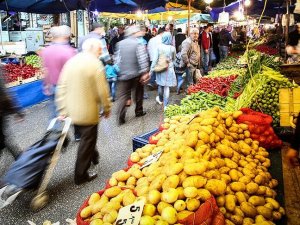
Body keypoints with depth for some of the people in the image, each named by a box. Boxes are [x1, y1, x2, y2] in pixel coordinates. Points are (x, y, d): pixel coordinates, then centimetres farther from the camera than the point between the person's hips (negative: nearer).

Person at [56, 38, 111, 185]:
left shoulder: (70, 62, 4)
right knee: (87, 141, 8)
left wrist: (62, 109, 6)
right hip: (88, 113, -7)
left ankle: (93, 156, 50)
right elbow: (102, 91, -16)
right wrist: (107, 108, -1)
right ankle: (81, 176, 19)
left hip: (71, 111, 7)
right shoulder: (95, 64, -15)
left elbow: (61, 88, 2)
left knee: (86, 138, 27)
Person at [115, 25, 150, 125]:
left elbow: (118, 59, 6)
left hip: (123, 74, 3)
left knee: (123, 96, 3)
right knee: (138, 94, 18)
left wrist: (119, 70, 14)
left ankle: (120, 118, -5)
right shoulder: (139, 44, -9)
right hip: (136, 74, -3)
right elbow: (142, 59, -14)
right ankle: (139, 112, 31)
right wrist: (145, 72, -10)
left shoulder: (120, 43, 5)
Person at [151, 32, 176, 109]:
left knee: (160, 85, 19)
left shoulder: (159, 47, -10)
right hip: (169, 69, -1)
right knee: (167, 87, 3)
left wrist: (151, 69, -4)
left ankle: (160, 100, 42)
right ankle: (165, 105, 5)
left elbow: (155, 59, -9)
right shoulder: (172, 48, -7)